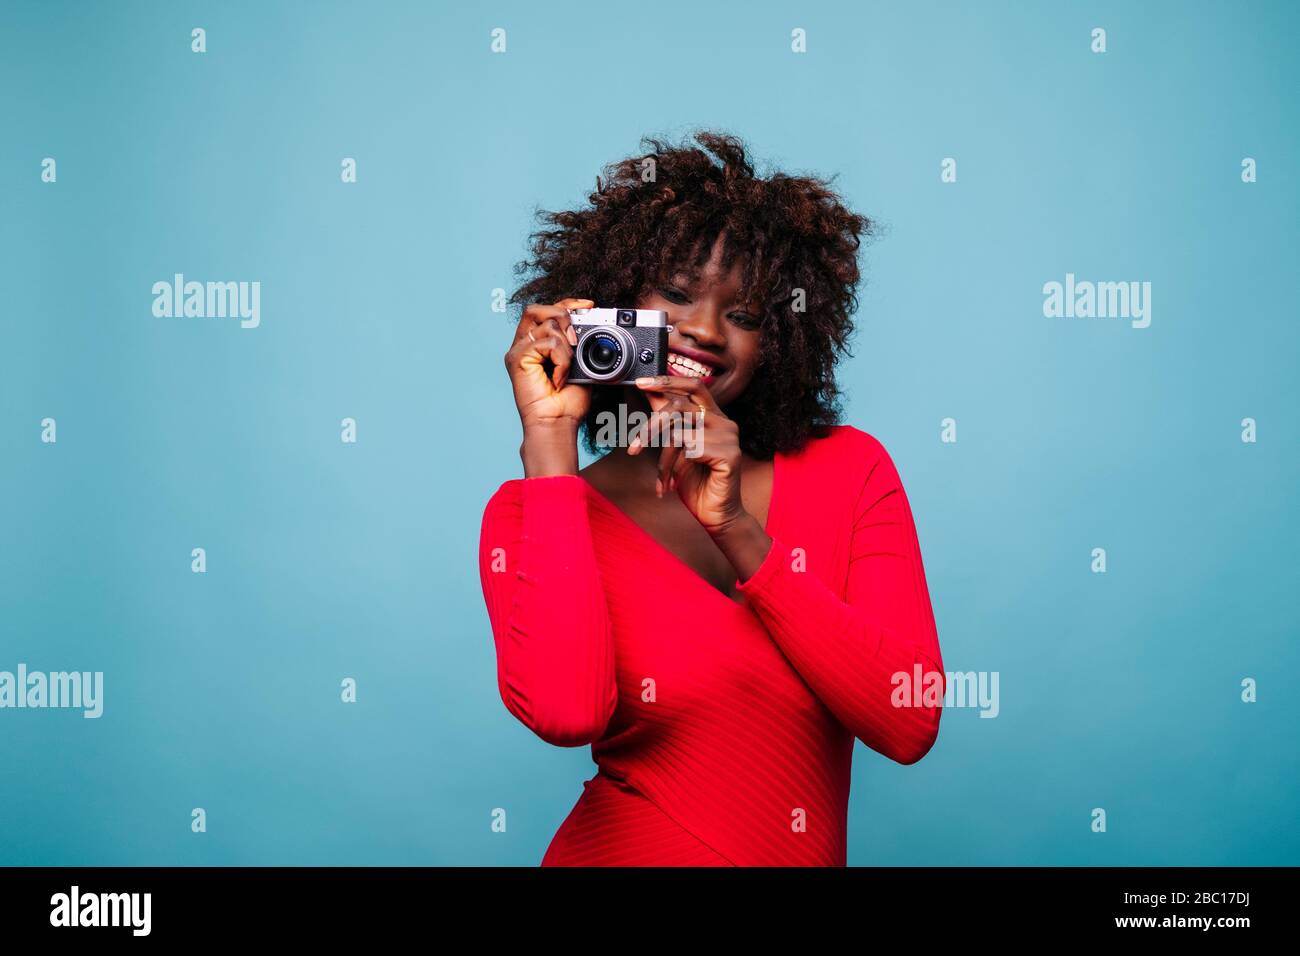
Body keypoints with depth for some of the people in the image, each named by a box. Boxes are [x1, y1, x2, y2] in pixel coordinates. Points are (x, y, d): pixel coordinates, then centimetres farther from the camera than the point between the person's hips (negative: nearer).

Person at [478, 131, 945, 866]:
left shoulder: (847, 470, 0)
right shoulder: (530, 515, -3)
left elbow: (911, 723, -10)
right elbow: (565, 712, -21)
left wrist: (736, 529, -18)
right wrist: (548, 441, -16)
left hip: (809, 855, 1)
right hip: (626, 851, -1)